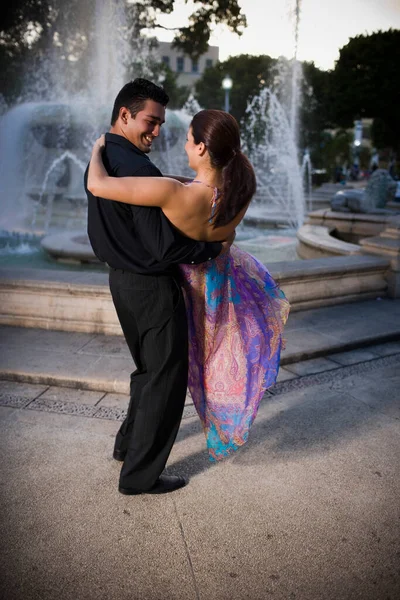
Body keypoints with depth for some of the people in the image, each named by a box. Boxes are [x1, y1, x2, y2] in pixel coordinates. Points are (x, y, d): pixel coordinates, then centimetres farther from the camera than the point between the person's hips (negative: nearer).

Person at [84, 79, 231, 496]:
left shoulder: (100, 157, 8)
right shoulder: (137, 169, -23)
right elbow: (164, 246, -26)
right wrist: (215, 247, -12)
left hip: (122, 278, 10)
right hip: (152, 286, -10)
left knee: (148, 369, 25)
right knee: (166, 378, 5)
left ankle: (128, 444, 41)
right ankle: (140, 475, 17)